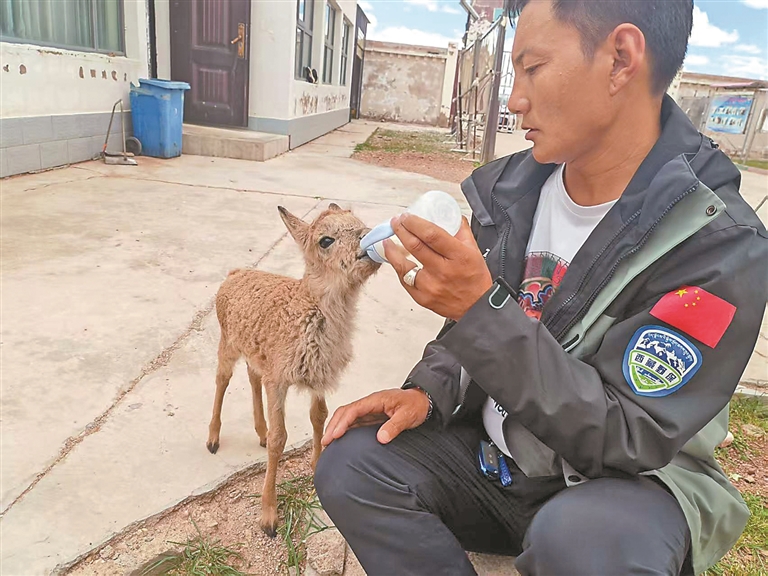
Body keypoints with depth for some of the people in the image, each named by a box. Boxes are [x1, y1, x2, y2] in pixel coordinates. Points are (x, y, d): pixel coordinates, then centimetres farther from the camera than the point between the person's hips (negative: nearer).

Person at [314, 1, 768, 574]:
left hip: (636, 478, -4)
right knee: (351, 466, -14)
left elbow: (629, 438, -23)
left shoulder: (721, 246, -20)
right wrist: (429, 392, -13)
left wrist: (483, 308, -32)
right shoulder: (510, 189, -4)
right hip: (494, 455, 5)